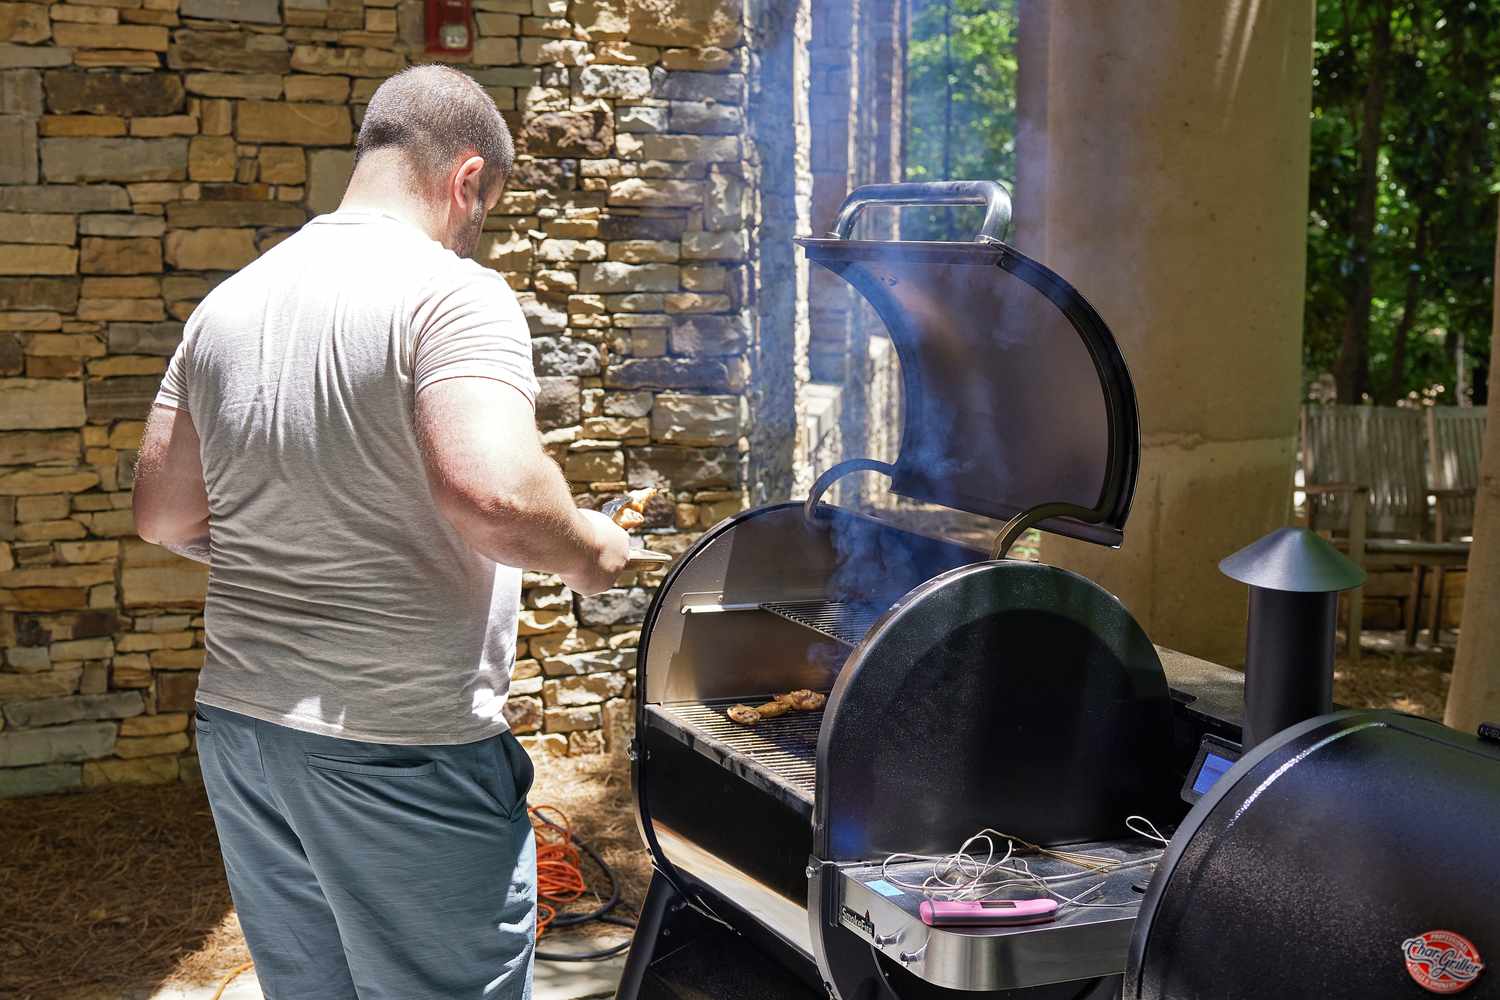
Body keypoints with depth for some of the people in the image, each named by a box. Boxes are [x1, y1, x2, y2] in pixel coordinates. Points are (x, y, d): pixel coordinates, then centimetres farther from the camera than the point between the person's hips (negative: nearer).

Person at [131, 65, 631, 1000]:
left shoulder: (227, 303, 8)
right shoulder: (454, 294, -13)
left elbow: (165, 516, 13)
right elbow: (493, 494, -28)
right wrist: (588, 549, -10)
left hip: (241, 722, 7)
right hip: (403, 750, -7)